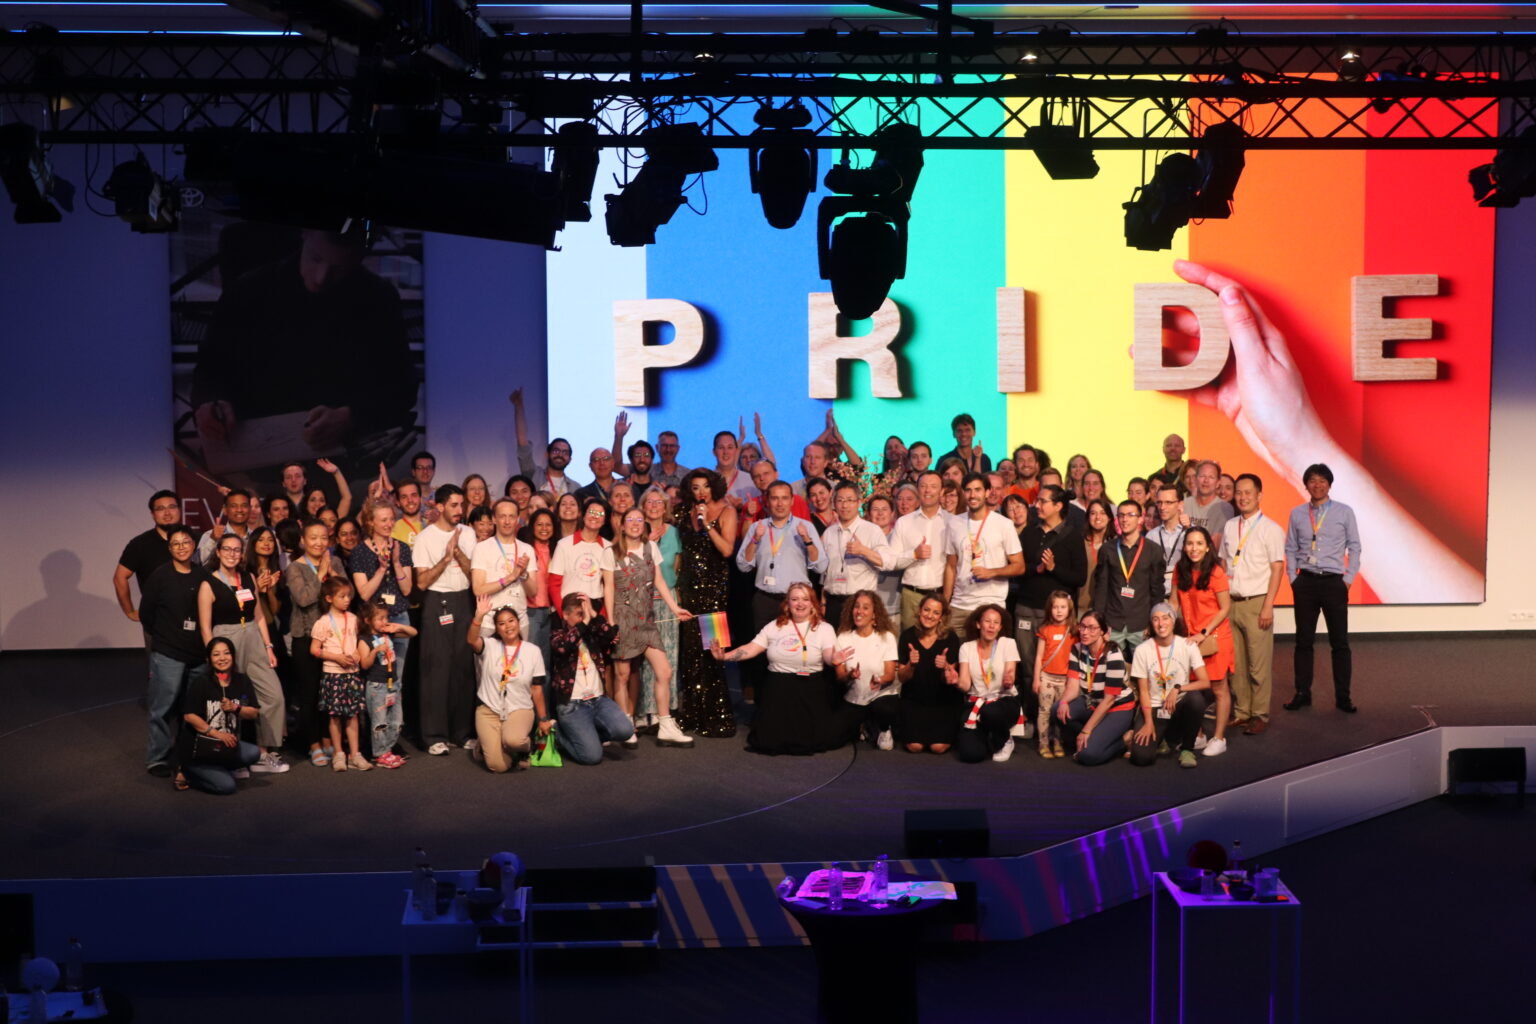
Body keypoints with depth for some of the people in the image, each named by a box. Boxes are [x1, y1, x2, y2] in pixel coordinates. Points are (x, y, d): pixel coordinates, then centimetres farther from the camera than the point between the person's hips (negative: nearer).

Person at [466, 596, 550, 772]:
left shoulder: (533, 651, 2)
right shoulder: (489, 646, -1)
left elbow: (537, 688, 6)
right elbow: (471, 640, -24)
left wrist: (543, 719, 7)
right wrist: (479, 616, -38)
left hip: (520, 709, 0)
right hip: (489, 710, 0)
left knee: (513, 740, -35)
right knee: (498, 766, -17)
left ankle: (525, 746, 3)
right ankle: (488, 746, 20)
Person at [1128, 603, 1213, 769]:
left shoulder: (1188, 646, -4)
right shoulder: (1142, 650, -4)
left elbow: (1205, 682, -12)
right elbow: (1143, 691, -2)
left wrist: (1178, 689, -25)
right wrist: (1148, 723, -11)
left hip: (1179, 707, 0)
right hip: (1154, 709, 0)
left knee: (1196, 698, -36)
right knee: (1141, 756, -24)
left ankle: (1186, 749, -10)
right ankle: (1163, 740, 16)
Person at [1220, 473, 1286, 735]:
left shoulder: (1270, 529, -4)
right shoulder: (1230, 526, 12)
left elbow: (1277, 568, -6)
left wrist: (1268, 606, -13)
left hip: (1256, 603, -5)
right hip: (1231, 602, 5)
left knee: (1259, 664, -3)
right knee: (1235, 662, 7)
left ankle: (1260, 715, 6)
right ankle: (1241, 712, 17)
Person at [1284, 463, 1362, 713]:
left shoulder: (1344, 512, 2)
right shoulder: (1297, 513, 6)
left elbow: (1354, 547, 4)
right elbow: (1291, 548, 10)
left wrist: (1349, 578, -2)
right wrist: (1292, 578, 3)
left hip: (1333, 581, -1)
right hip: (1305, 581, 2)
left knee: (1340, 642, 1)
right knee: (1304, 640, 6)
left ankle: (1343, 697, 6)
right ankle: (1302, 693, 13)